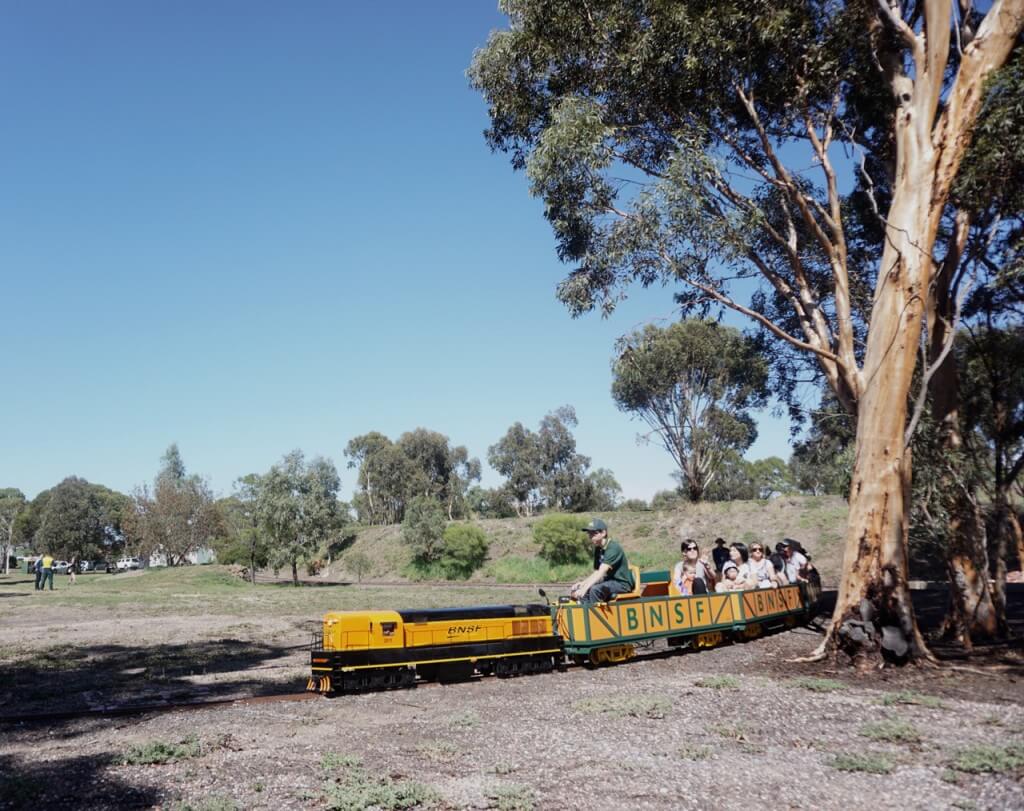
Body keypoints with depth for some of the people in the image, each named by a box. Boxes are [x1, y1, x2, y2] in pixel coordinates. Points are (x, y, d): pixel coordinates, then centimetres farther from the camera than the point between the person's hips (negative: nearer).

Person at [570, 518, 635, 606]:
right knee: (579, 589, -9)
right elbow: (596, 572, 9)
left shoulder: (613, 548, -17)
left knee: (595, 589, -33)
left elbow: (601, 572, -27)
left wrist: (584, 588, -34)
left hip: (622, 584, -8)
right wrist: (582, 583, -8)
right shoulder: (598, 549, 10)